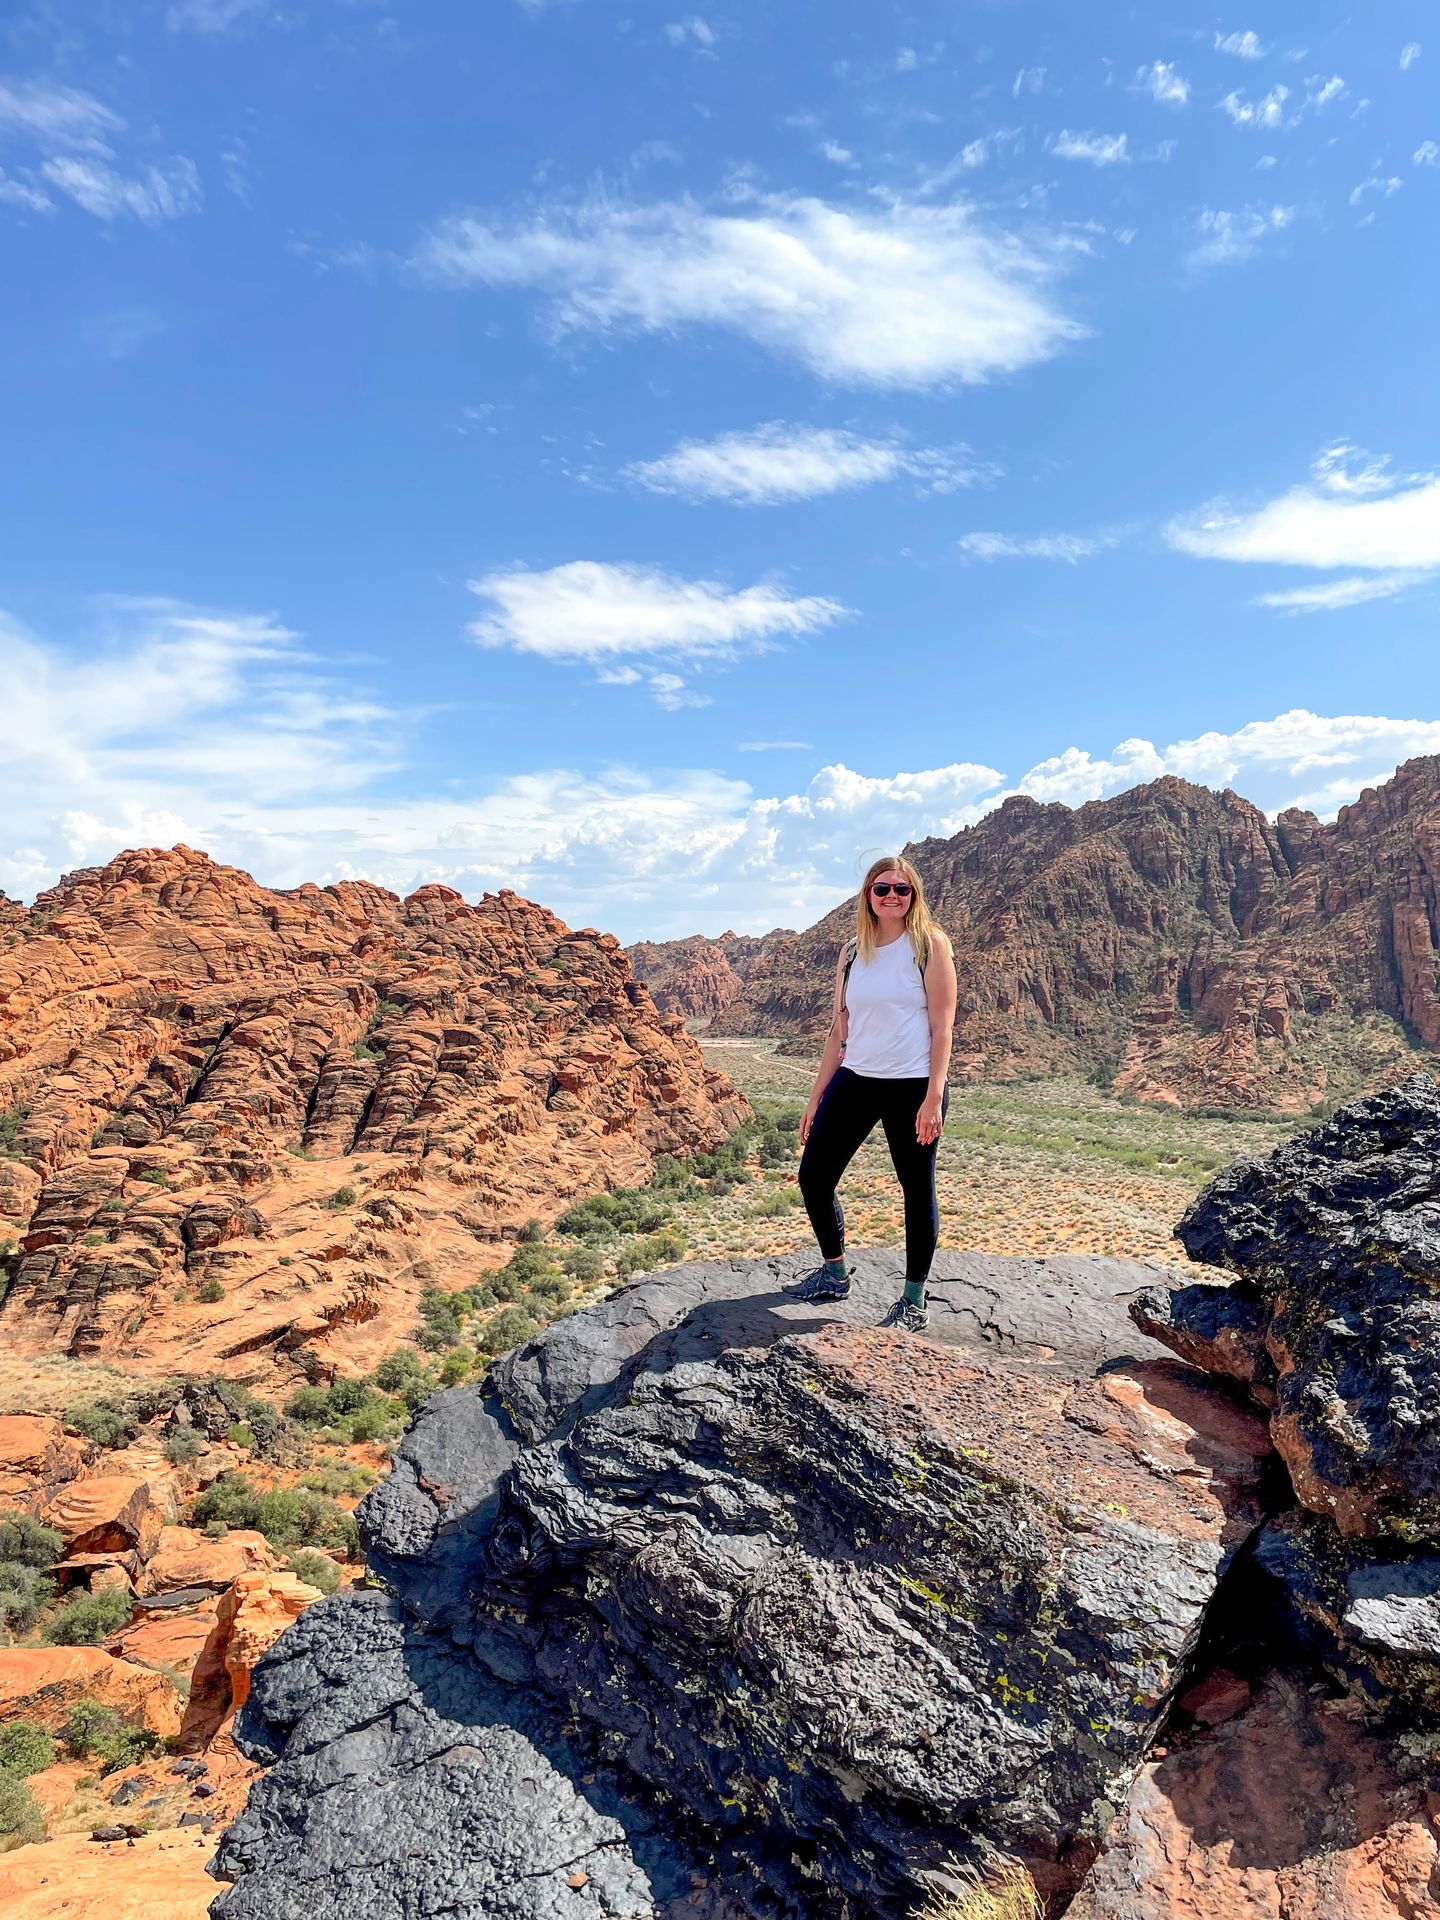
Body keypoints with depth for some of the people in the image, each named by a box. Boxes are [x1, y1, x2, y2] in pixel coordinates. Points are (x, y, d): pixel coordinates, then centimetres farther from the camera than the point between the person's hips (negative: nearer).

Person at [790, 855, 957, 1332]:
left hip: (912, 1087, -5)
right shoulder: (852, 953, 10)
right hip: (854, 1080, 5)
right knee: (814, 1176, 6)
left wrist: (934, 1098, -15)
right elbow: (838, 1031, 12)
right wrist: (816, 1099, 11)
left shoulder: (929, 944, -2)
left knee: (918, 1191, 5)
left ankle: (914, 1301, 21)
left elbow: (942, 1027, -7)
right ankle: (834, 1273, 28)